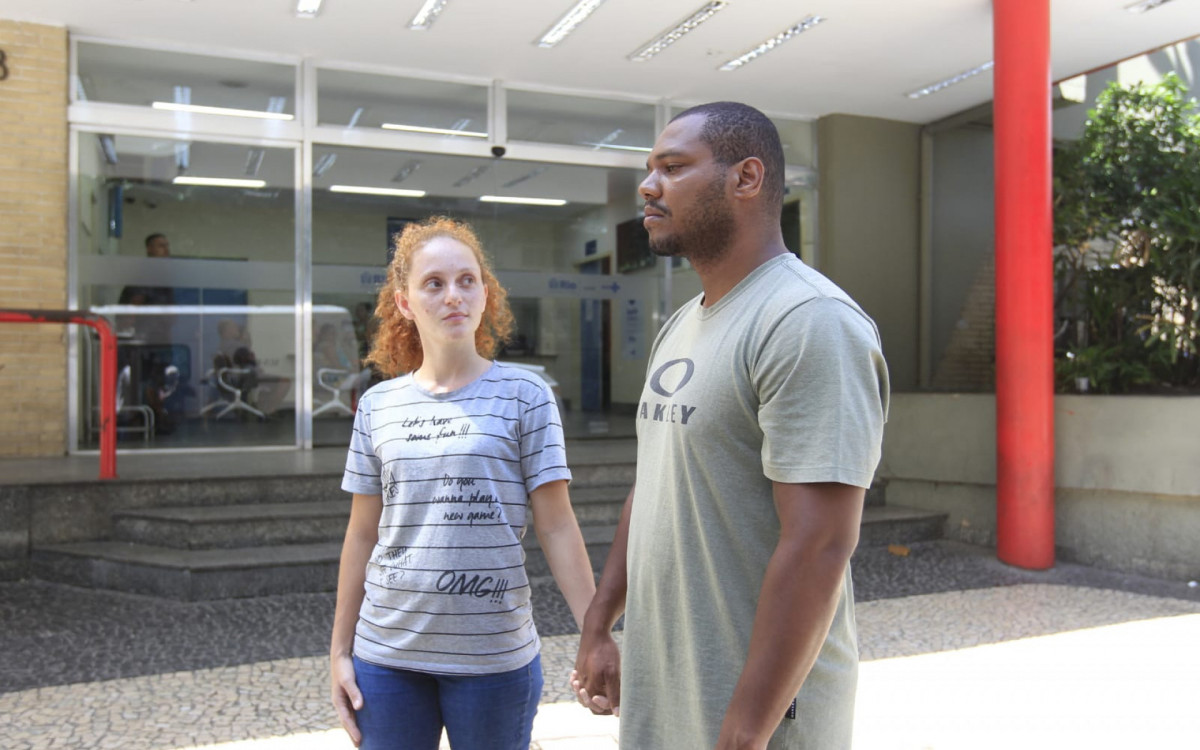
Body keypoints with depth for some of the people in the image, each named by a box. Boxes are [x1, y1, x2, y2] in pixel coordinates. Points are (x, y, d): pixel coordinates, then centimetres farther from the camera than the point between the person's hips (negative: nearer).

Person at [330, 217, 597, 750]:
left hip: (494, 654, -2)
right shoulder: (377, 406, 3)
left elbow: (556, 527, -6)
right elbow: (363, 534, 8)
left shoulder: (523, 397, -5)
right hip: (386, 654, 3)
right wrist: (340, 649, 9)